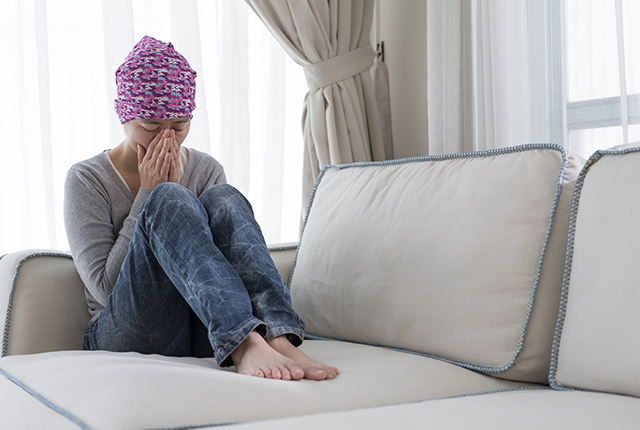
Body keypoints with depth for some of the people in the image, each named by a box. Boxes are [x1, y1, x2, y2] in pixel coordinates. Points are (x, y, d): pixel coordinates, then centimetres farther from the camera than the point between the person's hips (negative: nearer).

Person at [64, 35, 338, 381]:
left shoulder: (206, 171, 13)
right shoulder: (86, 180, 3)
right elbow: (105, 287, -6)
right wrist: (150, 197, -8)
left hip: (204, 338, 3)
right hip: (130, 339, -3)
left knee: (223, 198, -22)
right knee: (168, 200, -27)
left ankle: (277, 337, -43)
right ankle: (243, 343, -47)